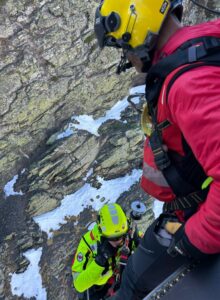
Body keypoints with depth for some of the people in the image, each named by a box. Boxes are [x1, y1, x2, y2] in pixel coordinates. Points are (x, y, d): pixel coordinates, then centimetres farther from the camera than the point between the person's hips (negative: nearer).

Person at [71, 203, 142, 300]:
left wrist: (138, 241, -36)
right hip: (95, 285, -3)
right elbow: (79, 285, -36)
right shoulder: (89, 242, -36)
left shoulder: (129, 233, -28)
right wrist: (100, 260, -48)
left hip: (119, 278, 3)